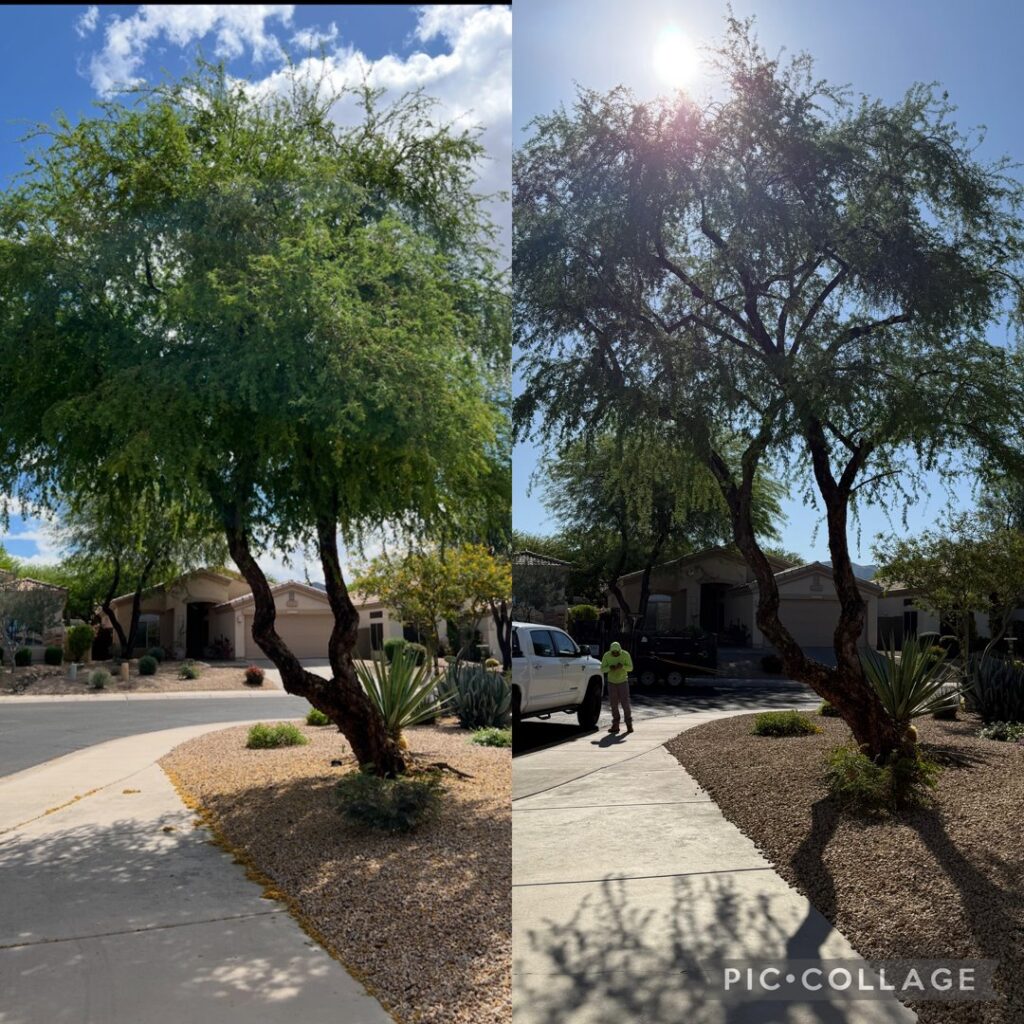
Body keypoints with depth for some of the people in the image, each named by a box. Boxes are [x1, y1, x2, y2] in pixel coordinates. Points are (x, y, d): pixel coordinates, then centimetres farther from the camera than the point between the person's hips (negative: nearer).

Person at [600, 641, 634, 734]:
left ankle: (629, 724, 5)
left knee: (625, 703, -6)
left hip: (623, 682, -1)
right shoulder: (606, 655, -12)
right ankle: (615, 725, 8)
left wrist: (622, 666, -30)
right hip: (611, 682, 1)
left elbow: (630, 668, -10)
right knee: (614, 704, 2)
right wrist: (609, 668, -29)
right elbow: (602, 669, -8)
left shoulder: (625, 654, -15)